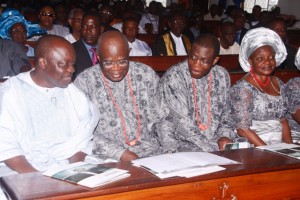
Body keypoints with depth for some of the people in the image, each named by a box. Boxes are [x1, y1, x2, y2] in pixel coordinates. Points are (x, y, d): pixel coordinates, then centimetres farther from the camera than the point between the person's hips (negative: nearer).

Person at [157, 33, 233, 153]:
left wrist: (224, 137, -7)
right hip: (180, 144, -5)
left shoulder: (222, 76, 6)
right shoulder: (173, 77, -13)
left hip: (215, 142, 5)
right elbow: (183, 124, -16)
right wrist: (214, 148, -19)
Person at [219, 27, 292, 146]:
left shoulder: (278, 84, 11)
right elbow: (243, 130, -13)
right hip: (251, 147, -6)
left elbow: (283, 120, 15)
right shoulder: (243, 88, -11)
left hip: (278, 144, 6)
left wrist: (289, 146, 2)